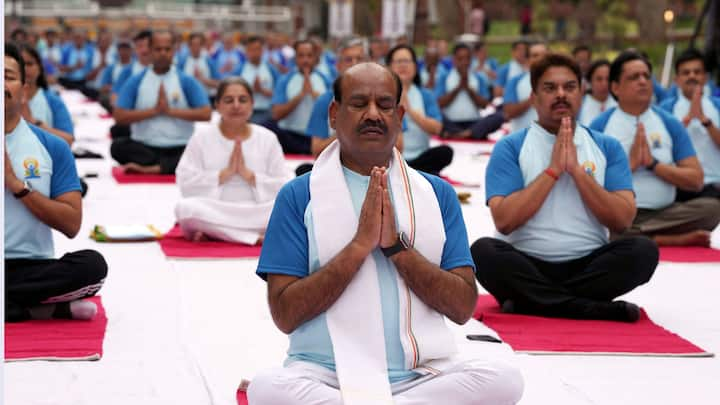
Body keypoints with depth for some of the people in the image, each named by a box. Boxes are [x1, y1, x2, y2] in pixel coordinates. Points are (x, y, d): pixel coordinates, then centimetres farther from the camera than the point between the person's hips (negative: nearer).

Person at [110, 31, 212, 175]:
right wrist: (154, 111, -9)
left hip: (180, 149, -1)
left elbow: (205, 114, -4)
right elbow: (119, 116, -3)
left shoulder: (187, 81, 4)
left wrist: (171, 111, -9)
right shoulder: (136, 81, 5)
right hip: (144, 147, 1)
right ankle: (171, 166, -22)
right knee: (118, 147, -29)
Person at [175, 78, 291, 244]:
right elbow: (186, 184, -5)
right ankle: (258, 238, -29)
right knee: (185, 208, -33)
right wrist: (225, 173, -11)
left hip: (257, 215, 1)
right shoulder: (201, 139, 6)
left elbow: (285, 187, 0)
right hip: (214, 214, -1)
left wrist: (248, 174, -11)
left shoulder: (268, 138, 9)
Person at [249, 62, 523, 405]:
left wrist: (396, 245, -11)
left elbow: (463, 307, 2)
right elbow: (285, 315, -6)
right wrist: (360, 244, -14)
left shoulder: (437, 193, 8)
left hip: (422, 373, 3)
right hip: (326, 373, -3)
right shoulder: (298, 195, 2)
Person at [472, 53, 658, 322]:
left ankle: (536, 302, -21)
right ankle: (595, 309, -28)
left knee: (643, 250, -25)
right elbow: (504, 221, -9)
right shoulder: (510, 147, 3)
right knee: (484, 250, -31)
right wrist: (552, 170, -11)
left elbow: (622, 220, -2)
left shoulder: (607, 147, 9)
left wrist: (577, 170, -9)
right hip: (528, 265, -1)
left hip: (589, 264, 2)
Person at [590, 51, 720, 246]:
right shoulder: (600, 126, 4)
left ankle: (634, 237, -19)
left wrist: (653, 164, -8)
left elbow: (696, 180, 4)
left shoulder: (669, 123, 10)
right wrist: (630, 164, -12)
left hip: (663, 213, 2)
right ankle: (675, 240, -21)